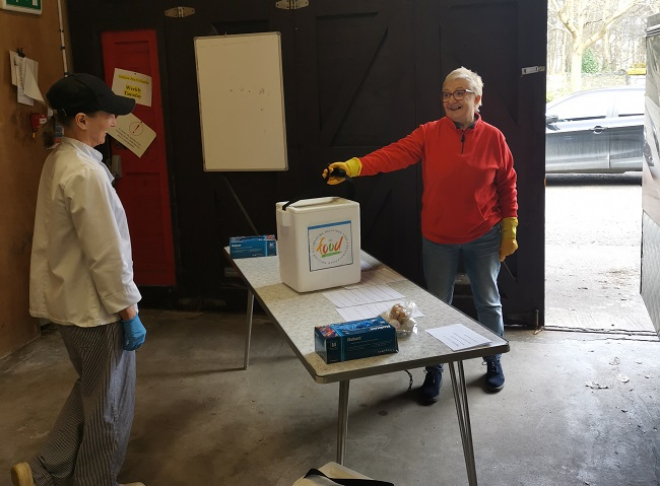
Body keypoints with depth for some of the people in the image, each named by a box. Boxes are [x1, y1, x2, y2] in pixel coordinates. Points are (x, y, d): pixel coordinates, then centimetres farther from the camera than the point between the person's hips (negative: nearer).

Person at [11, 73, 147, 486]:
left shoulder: (60, 160, 6)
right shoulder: (86, 174, -25)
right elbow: (105, 255, -24)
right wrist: (129, 313, -16)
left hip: (71, 301, 9)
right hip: (95, 307, -9)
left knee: (91, 392, 25)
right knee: (108, 404, 10)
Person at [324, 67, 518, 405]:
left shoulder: (493, 138, -4)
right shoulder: (430, 134, -6)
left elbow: (507, 186, 2)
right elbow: (395, 154, -21)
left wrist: (509, 230, 1)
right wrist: (352, 167, -35)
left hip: (484, 238, 0)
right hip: (439, 239, 0)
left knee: (488, 301, 13)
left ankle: (493, 362, 36)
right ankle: (434, 371, 26)